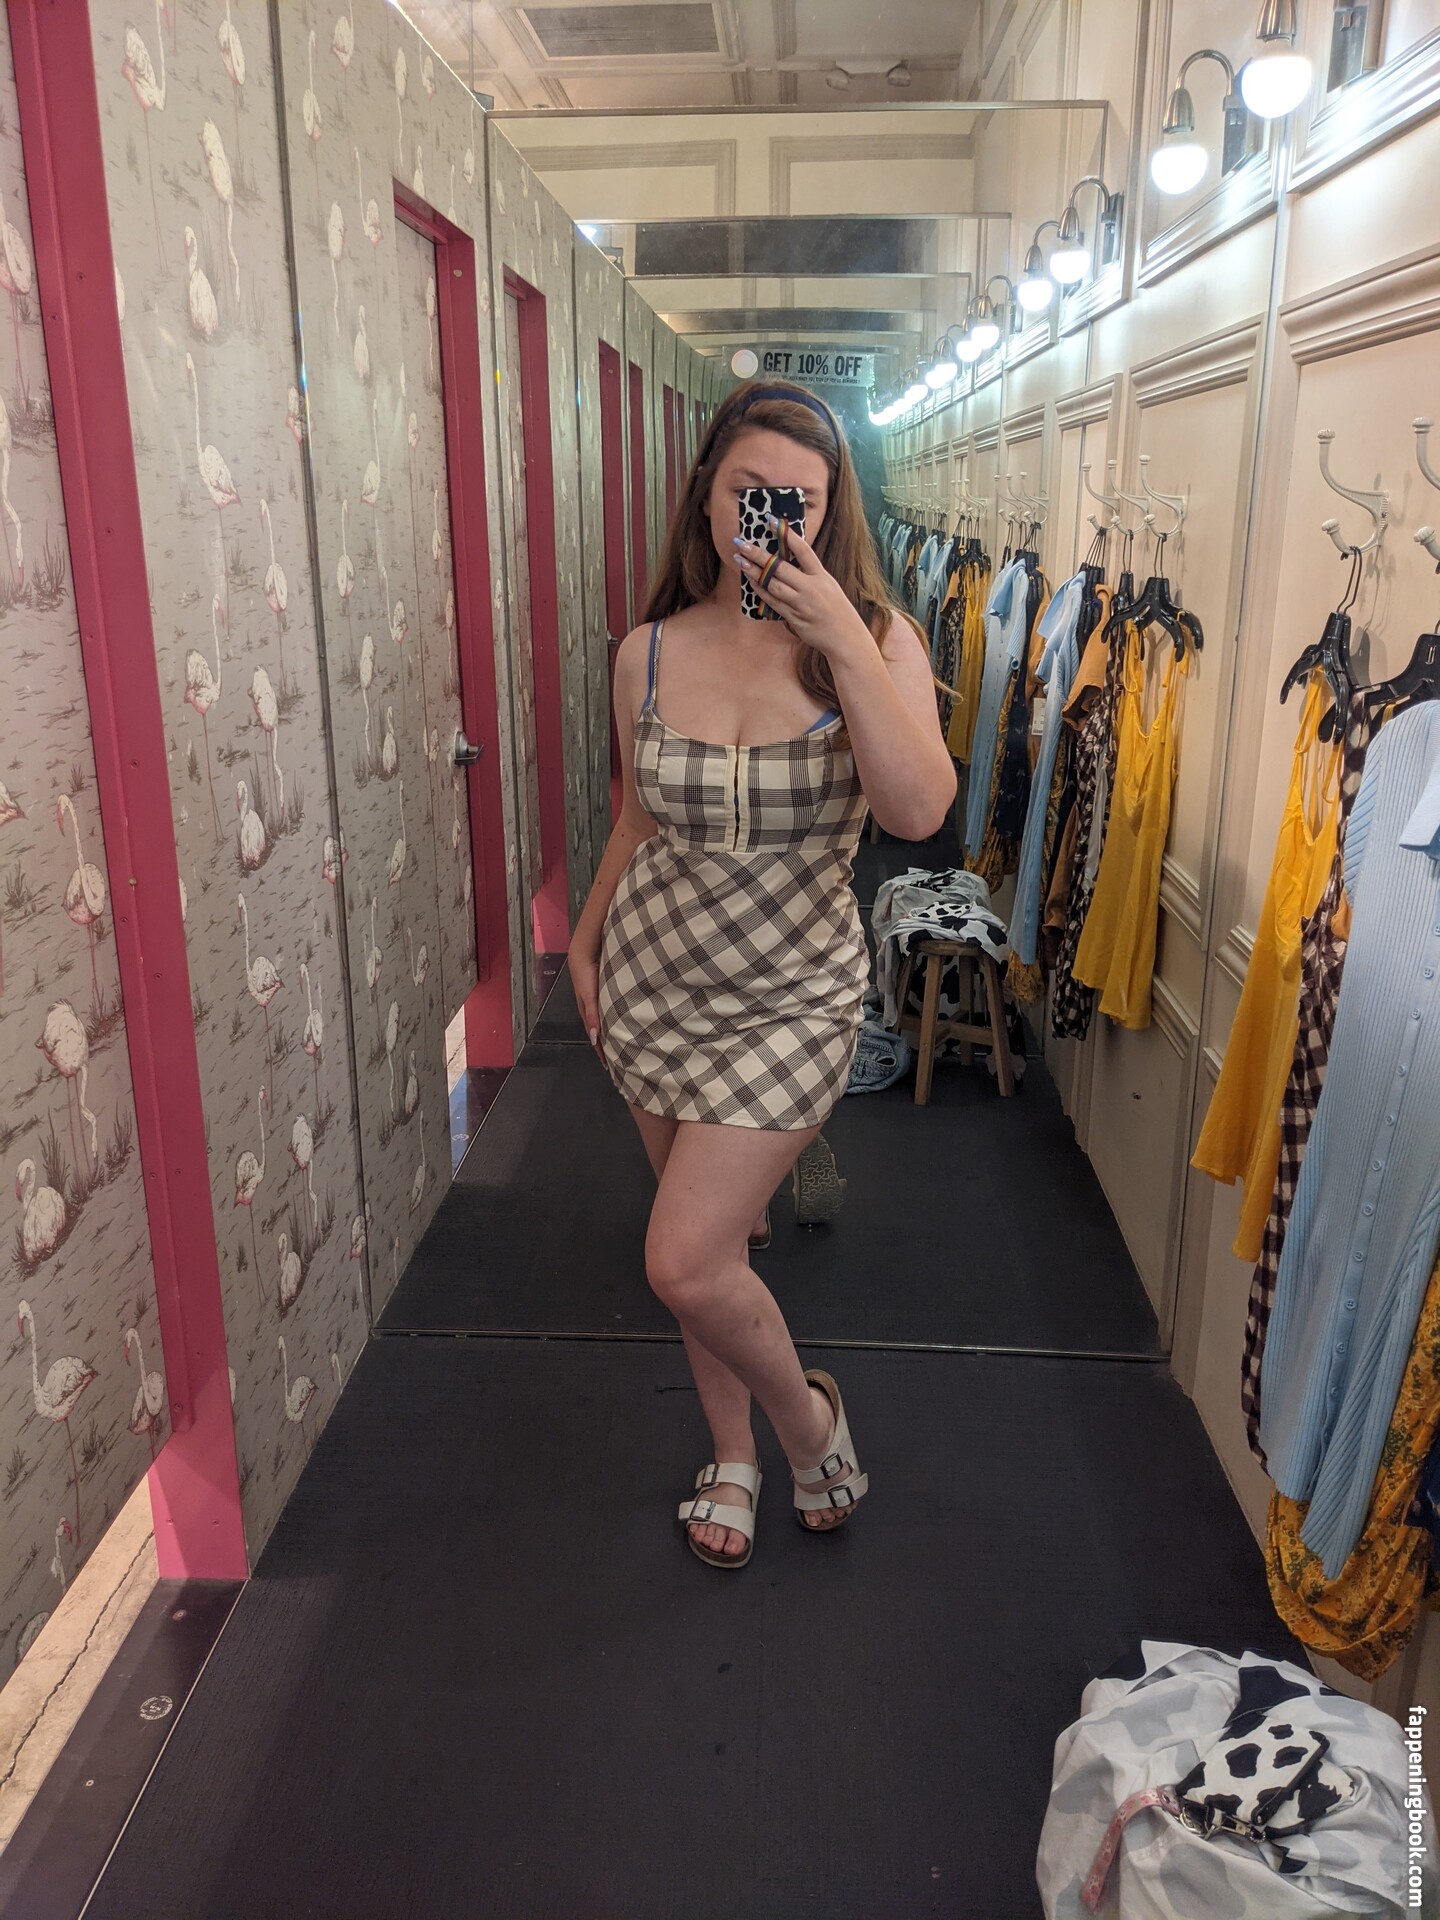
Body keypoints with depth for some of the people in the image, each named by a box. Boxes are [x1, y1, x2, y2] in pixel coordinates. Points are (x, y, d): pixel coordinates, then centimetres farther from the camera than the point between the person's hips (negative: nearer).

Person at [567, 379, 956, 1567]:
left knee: (687, 1266, -9)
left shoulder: (876, 640, -10)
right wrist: (586, 942, 16)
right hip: (654, 977, 4)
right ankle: (735, 1455, 40)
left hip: (793, 992, -3)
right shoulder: (650, 653, -2)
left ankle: (807, 1414, 23)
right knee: (710, 1238, 16)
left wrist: (843, 644, -29)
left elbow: (920, 811, -26)